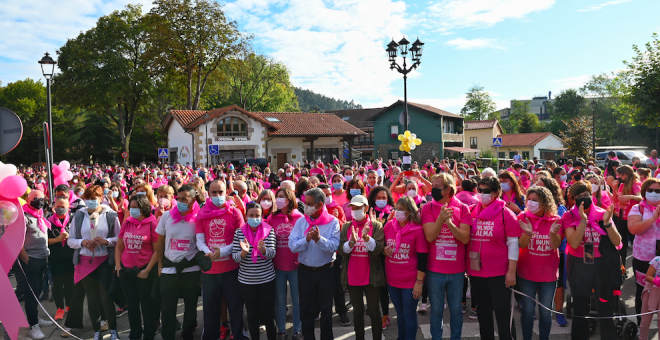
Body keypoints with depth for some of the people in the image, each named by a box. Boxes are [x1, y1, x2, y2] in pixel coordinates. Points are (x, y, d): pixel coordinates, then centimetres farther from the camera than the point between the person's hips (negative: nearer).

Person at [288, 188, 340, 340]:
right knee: (306, 309, 13)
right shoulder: (301, 222, -2)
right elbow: (292, 246, -10)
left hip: (326, 271, -2)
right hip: (305, 271, 2)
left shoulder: (332, 222, -7)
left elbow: (334, 246, -18)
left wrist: (319, 239, -34)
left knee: (326, 308, 13)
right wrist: (306, 239, -26)